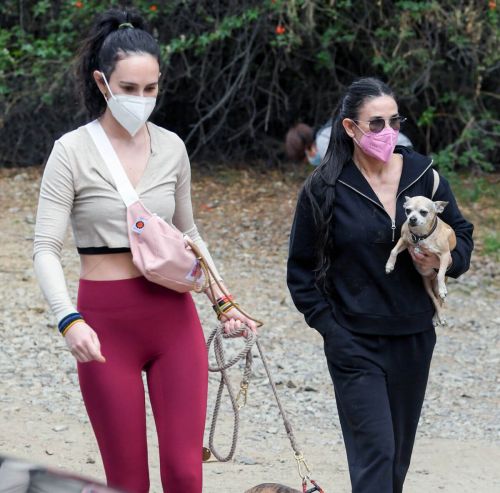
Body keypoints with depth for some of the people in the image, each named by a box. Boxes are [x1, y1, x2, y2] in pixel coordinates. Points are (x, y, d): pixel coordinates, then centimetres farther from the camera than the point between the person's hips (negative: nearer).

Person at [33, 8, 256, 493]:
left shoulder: (171, 147, 6)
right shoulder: (73, 152, -6)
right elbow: (46, 249, -10)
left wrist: (221, 300, 10)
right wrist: (69, 320, -25)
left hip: (174, 317, 3)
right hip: (106, 324, -3)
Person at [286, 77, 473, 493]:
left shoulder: (423, 175, 0)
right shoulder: (324, 189, -7)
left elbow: (462, 233, 13)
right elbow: (301, 270, 0)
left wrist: (444, 260, -10)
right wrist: (330, 329, -8)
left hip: (413, 339, 4)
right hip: (355, 342, -4)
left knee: (398, 451, 13)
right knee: (374, 451, -11)